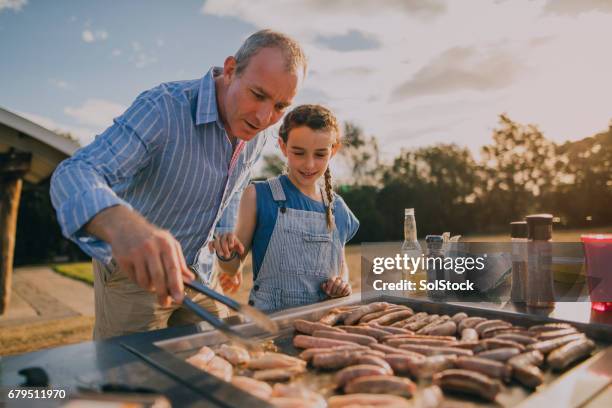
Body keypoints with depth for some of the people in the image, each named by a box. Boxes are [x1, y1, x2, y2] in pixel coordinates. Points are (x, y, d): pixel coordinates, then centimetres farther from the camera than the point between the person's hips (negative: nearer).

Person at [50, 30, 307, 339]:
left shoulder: (257, 132, -6)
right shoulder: (162, 109, -27)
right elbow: (74, 175, -39)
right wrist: (124, 227, -59)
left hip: (200, 270, 6)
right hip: (133, 269, -5)